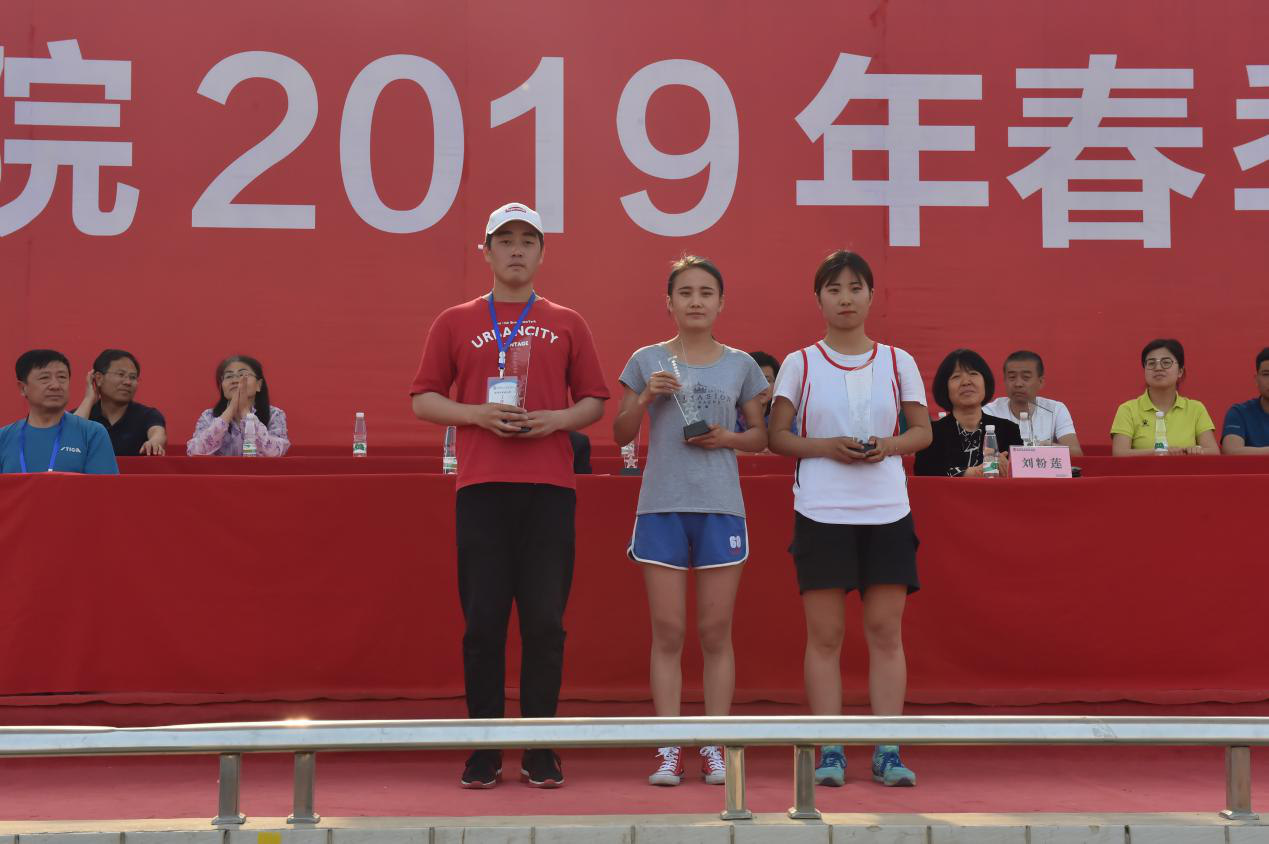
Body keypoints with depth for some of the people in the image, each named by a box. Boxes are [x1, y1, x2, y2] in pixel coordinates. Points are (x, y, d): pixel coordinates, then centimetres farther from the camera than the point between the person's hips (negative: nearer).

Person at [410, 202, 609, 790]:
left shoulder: (566, 324, 14)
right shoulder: (456, 323, 12)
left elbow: (594, 401, 14)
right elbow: (423, 399, 10)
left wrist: (555, 420, -6)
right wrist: (478, 414, -7)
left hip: (549, 487, 1)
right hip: (481, 487, 0)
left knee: (545, 620, -1)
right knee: (483, 621, -1)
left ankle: (540, 751, 8)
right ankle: (484, 751, 7)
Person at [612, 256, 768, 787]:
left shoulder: (740, 365, 8)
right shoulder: (647, 362, 7)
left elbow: (761, 435, 13)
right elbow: (621, 435, 8)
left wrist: (730, 438, -7)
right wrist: (645, 397, -8)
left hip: (721, 507, 1)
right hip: (662, 504, 0)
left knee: (716, 632, 2)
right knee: (667, 631, -1)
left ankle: (714, 748, 10)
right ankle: (668, 750, 4)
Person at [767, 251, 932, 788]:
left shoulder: (897, 362, 8)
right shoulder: (800, 364, 4)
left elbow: (923, 430, 11)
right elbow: (777, 436, 3)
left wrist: (888, 445, -10)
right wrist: (828, 447, -13)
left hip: (887, 509, 1)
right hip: (820, 511, -1)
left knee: (886, 629, 0)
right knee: (824, 633, -1)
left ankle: (887, 751, 5)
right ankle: (829, 752, 5)